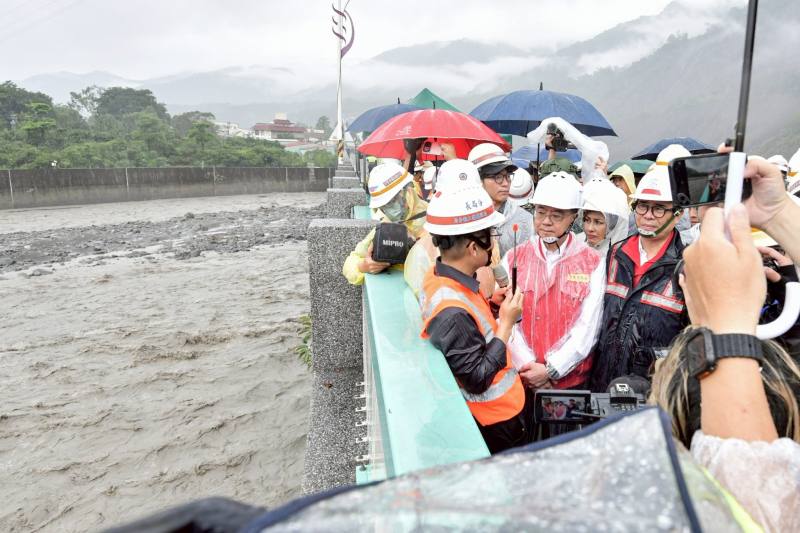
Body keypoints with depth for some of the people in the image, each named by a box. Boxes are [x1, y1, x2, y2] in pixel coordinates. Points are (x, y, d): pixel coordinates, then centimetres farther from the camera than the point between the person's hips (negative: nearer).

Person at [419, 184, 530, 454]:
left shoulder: (437, 277, -5)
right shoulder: (453, 312, -35)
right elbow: (478, 379, -27)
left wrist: (488, 306, -4)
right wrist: (506, 322, -24)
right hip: (499, 421, -9)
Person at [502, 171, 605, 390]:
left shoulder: (592, 263, -3)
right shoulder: (513, 258, 0)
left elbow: (587, 327, -9)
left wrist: (551, 370, -14)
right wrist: (528, 366, -14)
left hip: (572, 380, -1)